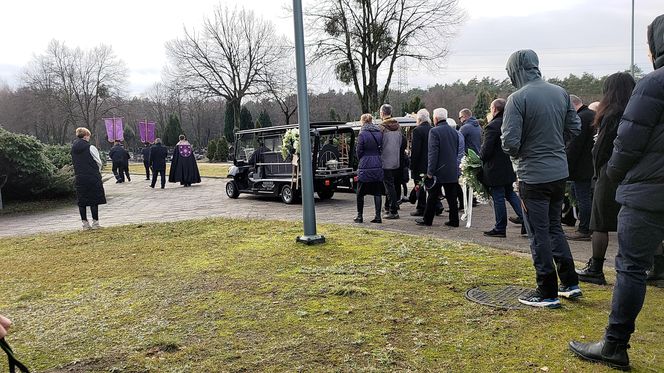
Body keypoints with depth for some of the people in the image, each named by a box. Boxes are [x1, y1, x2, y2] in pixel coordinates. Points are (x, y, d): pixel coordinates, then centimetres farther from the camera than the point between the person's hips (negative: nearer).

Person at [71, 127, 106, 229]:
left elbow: (74, 163, 13)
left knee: (81, 201, 9)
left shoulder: (73, 148, 7)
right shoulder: (90, 148, -10)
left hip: (79, 178, 5)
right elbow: (98, 162, -4)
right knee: (94, 200, 2)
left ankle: (85, 223, 13)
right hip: (92, 177, -5)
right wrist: (98, 172, 14)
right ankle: (95, 222, 4)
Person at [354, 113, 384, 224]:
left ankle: (359, 216, 14)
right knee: (377, 192, 7)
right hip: (378, 166, 4)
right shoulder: (380, 133, 5)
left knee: (360, 192, 8)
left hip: (365, 166, -4)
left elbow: (359, 151, -5)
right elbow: (381, 147, 8)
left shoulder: (362, 134, -9)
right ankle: (378, 216, 6)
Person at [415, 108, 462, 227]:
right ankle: (454, 220, 11)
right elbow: (457, 151, 16)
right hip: (452, 171, 6)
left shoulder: (434, 131, -12)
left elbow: (433, 153, -16)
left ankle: (427, 220, 13)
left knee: (432, 197, 4)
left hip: (439, 171, -6)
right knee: (452, 197, 9)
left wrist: (430, 171, -14)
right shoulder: (454, 131, 10)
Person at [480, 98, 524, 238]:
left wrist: (481, 158, 0)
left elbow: (486, 150, -20)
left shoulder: (492, 126, -20)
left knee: (498, 198, 0)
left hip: (495, 169, -8)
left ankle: (500, 228, 10)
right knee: (510, 193, 20)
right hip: (509, 167, 8)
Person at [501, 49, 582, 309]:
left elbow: (510, 143, -19)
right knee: (554, 227, 21)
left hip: (533, 176, -6)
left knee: (539, 234, 4)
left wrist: (517, 153, 3)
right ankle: (570, 283, 27)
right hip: (560, 173, 6)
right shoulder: (560, 93, 4)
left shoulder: (518, 98, -15)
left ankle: (547, 293, 13)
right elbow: (575, 128, 10)